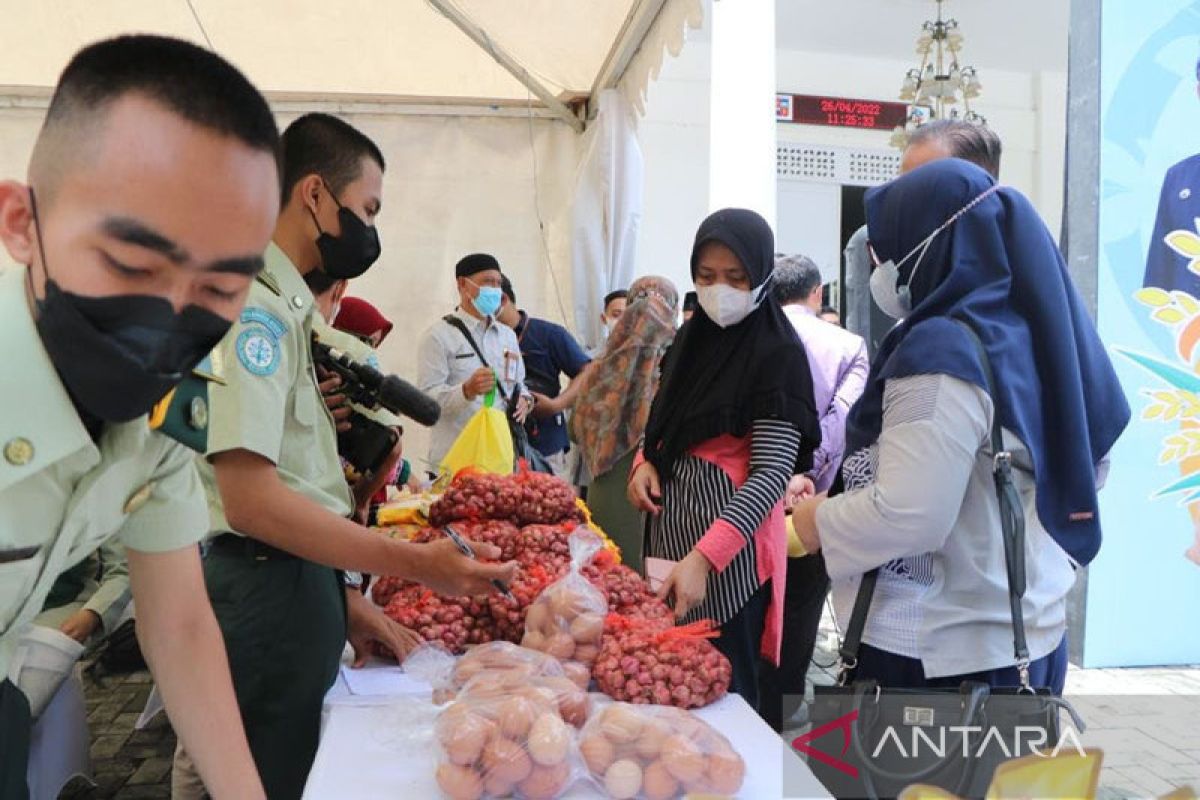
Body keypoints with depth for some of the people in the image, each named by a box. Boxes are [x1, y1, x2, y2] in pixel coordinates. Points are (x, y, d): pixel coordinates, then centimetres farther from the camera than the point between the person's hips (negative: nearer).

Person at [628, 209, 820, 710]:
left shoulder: (777, 353, -14)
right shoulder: (693, 335, 8)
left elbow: (774, 472, -21)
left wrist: (703, 557, -31)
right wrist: (645, 462, -2)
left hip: (729, 542, -7)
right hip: (671, 523, 7)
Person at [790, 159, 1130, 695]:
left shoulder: (939, 350, -20)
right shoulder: (1027, 335, 6)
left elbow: (907, 516, -27)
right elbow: (1087, 466, 17)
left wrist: (816, 522, -10)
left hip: (933, 651, -8)